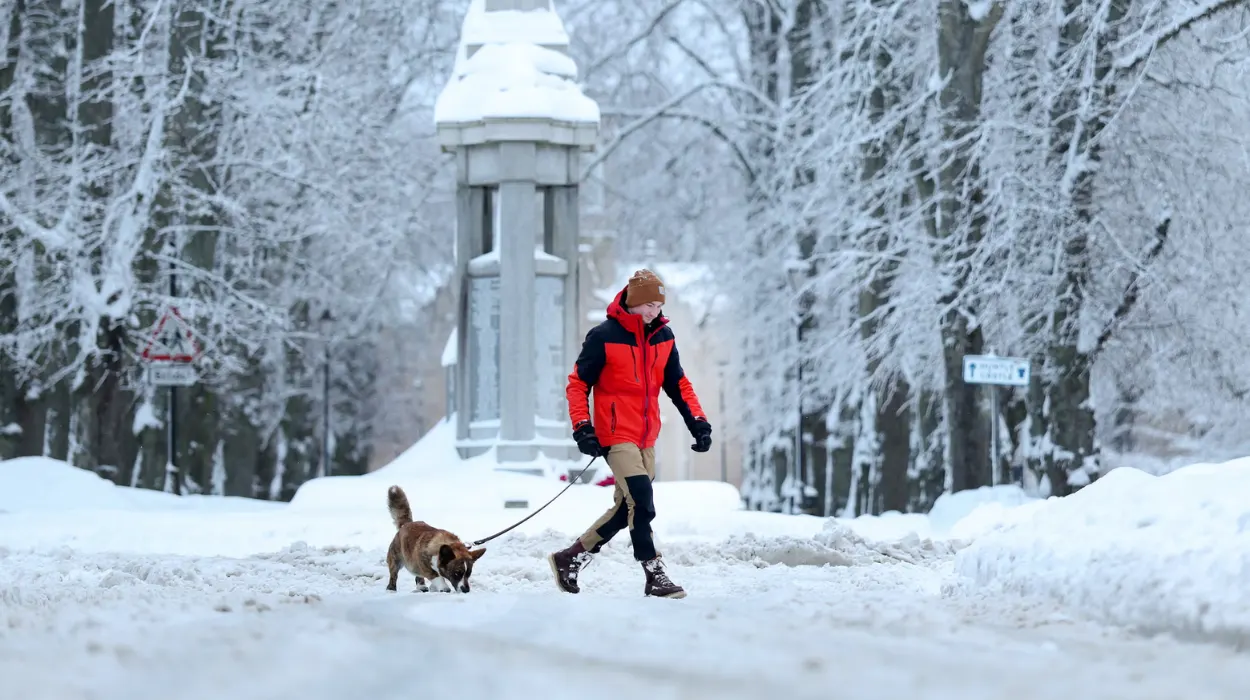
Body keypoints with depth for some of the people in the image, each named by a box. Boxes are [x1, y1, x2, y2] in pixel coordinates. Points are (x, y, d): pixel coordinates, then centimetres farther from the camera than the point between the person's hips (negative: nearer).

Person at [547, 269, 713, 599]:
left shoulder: (663, 336, 6)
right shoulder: (604, 336, -10)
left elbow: (677, 384, 15)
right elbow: (577, 384, -5)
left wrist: (697, 422, 5)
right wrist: (582, 429, -15)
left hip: (646, 437, 7)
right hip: (616, 435, -7)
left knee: (627, 508, 9)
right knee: (641, 504, -17)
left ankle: (571, 558, 23)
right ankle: (655, 577, -13)